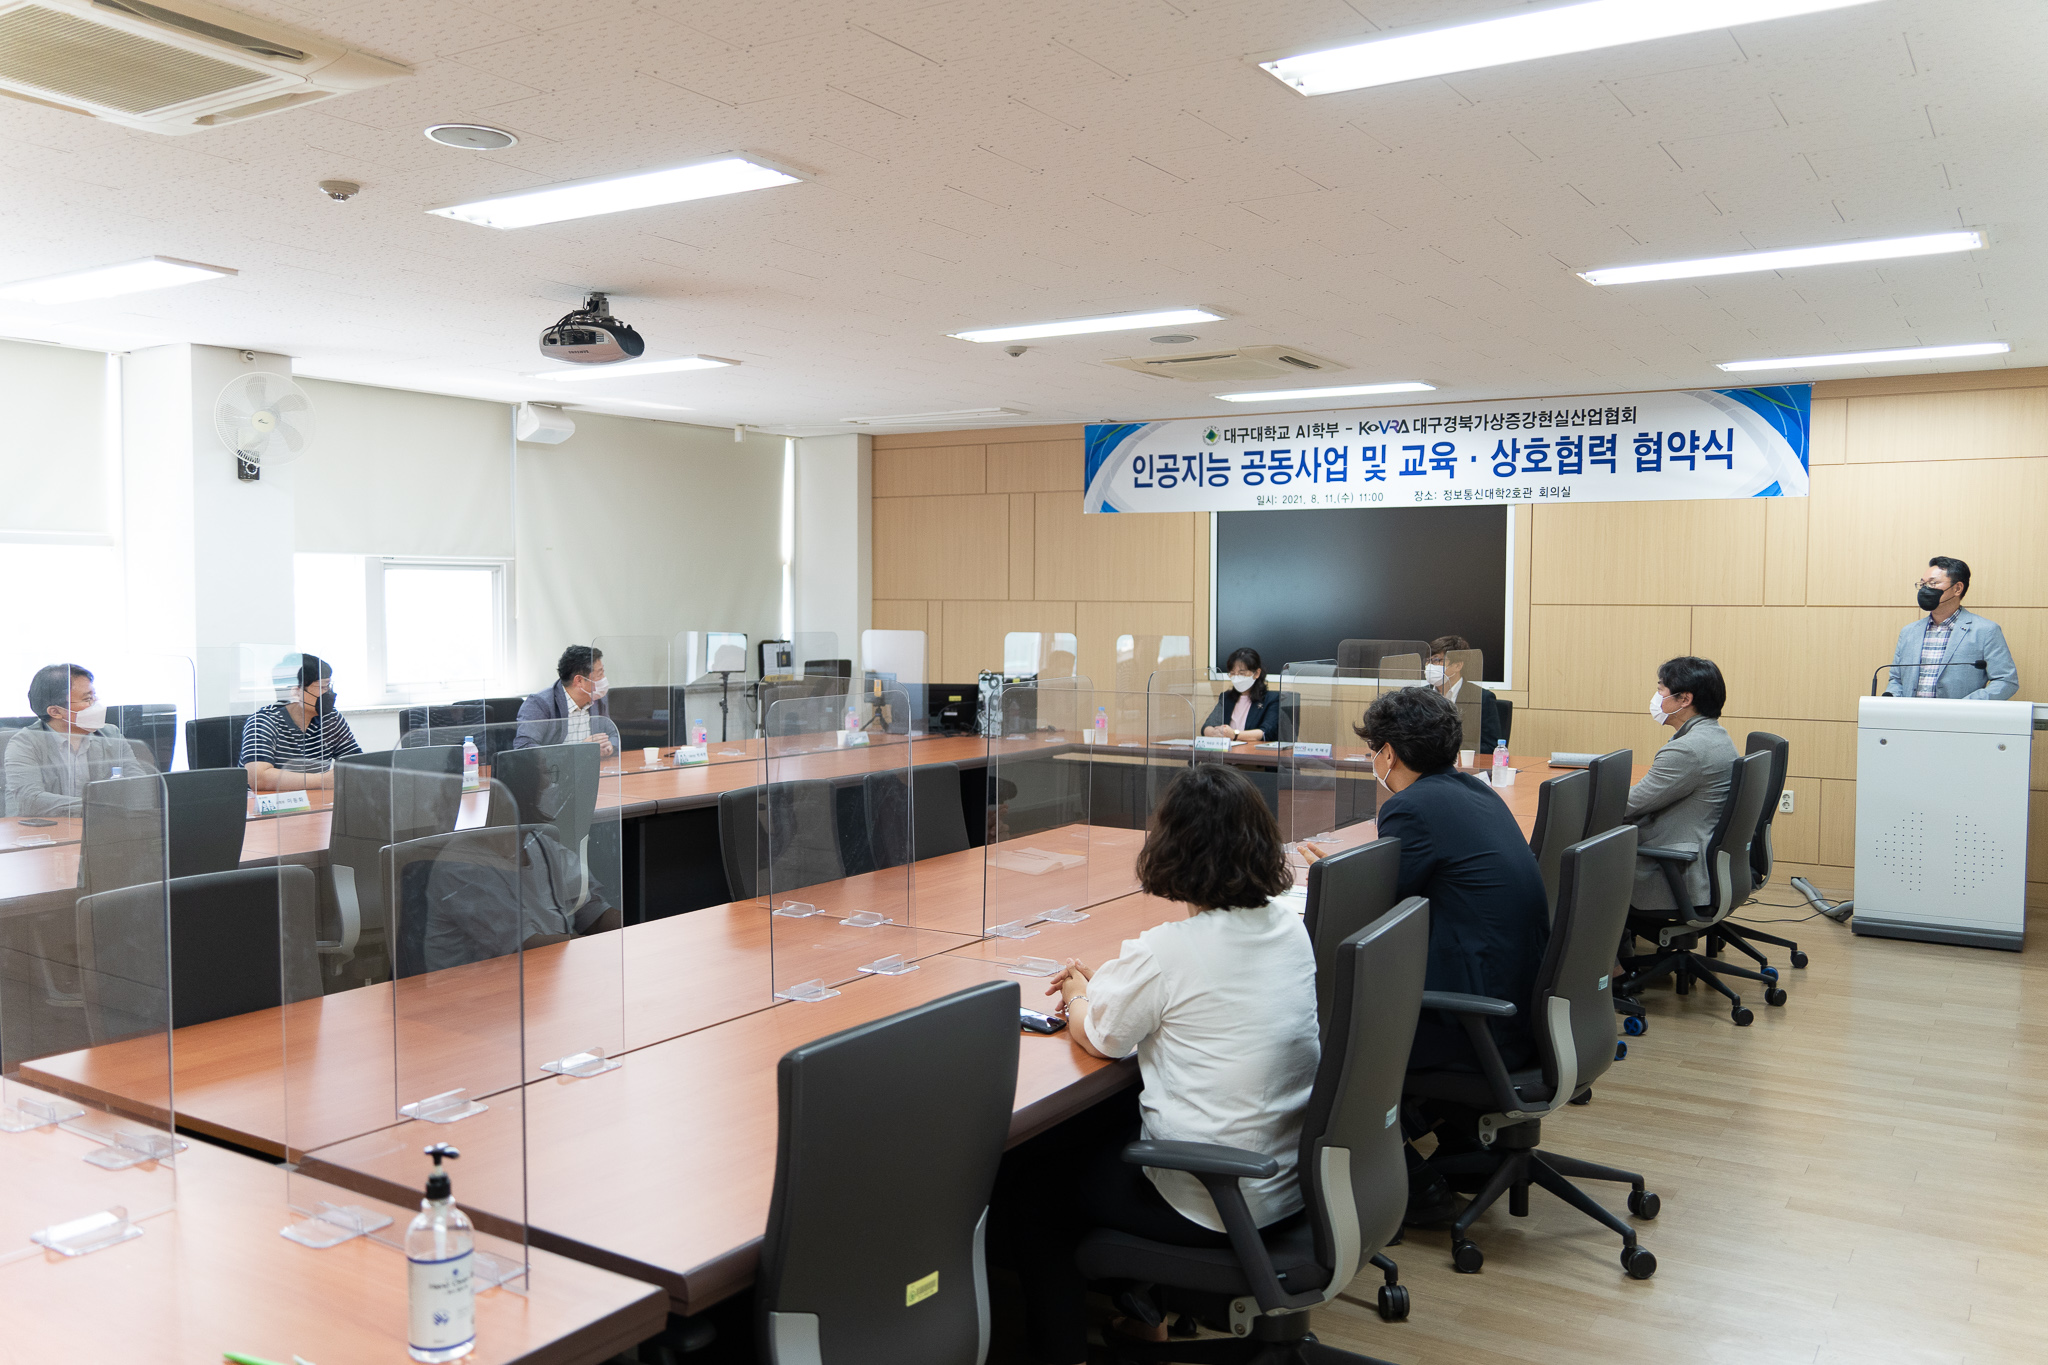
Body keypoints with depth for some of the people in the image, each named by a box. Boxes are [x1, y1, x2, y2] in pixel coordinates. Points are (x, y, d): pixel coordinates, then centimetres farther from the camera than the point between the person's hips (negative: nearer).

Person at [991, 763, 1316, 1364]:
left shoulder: (1166, 952, -23)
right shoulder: (1290, 928, -1)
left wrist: (1079, 992, 14)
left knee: (1024, 1179, 11)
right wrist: (1103, 985, 13)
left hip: (1213, 1206, -8)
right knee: (1104, 1120, 29)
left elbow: (1097, 1037, -7)